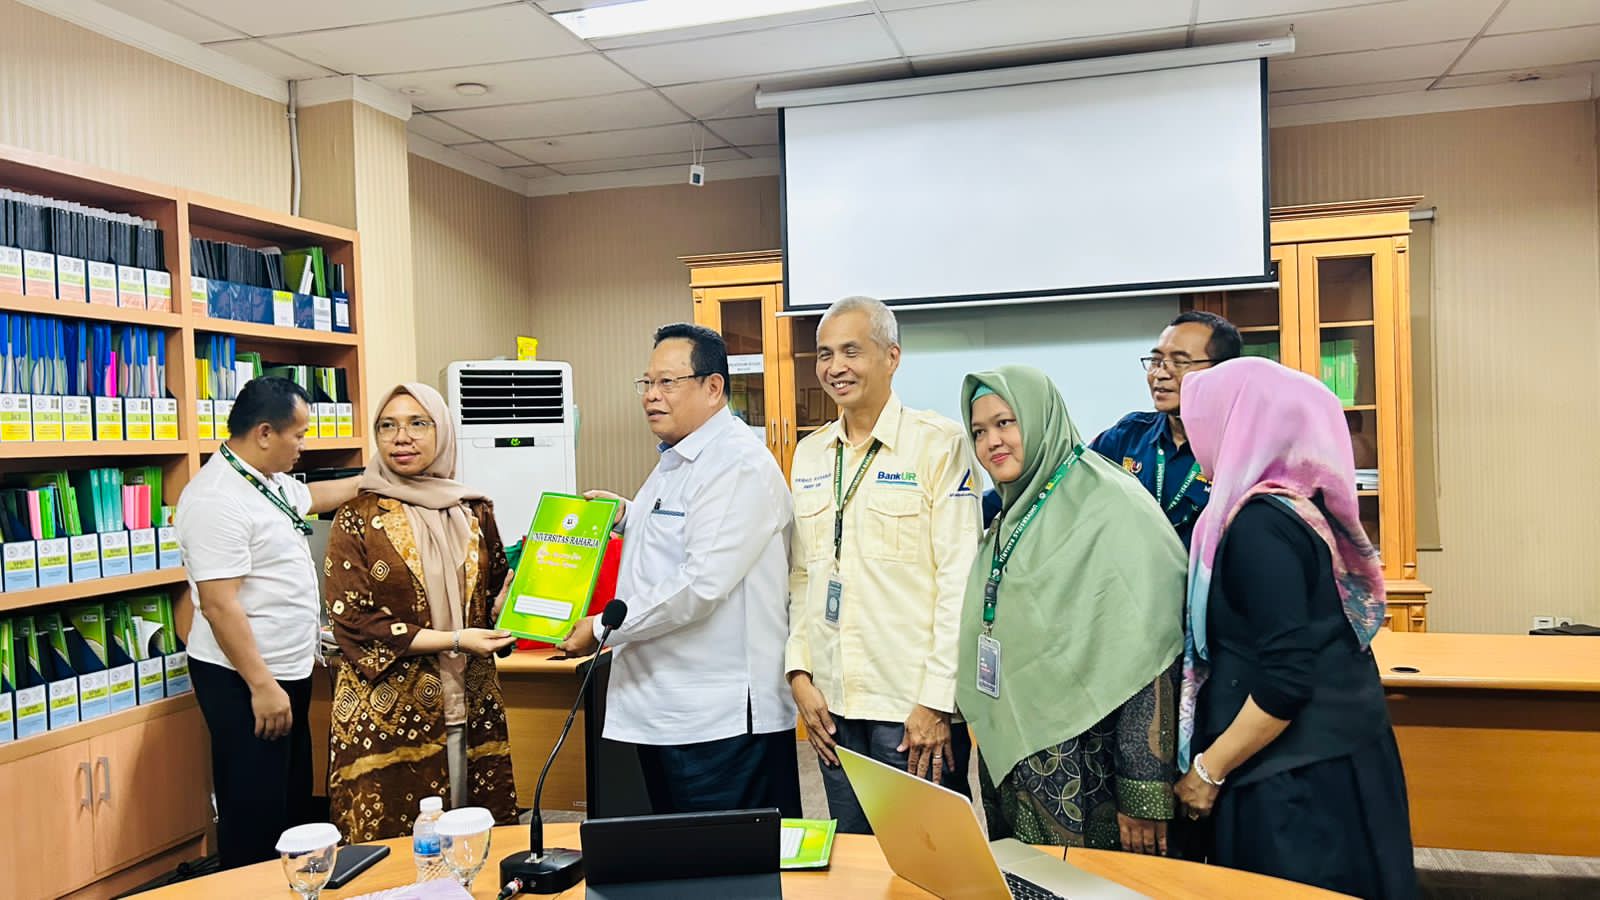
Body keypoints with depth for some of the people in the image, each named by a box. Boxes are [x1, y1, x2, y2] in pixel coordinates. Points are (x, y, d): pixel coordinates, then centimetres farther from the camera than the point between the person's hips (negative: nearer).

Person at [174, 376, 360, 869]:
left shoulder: (270, 480, 8)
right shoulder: (217, 499, -23)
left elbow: (312, 496, 32)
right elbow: (219, 607, -26)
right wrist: (262, 686, -24)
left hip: (288, 671, 10)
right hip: (246, 679, -10)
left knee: (294, 801, 20)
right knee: (254, 814, 1)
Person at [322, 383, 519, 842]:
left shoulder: (475, 512, 7)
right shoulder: (358, 517, -3)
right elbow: (352, 620, -8)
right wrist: (453, 640, -13)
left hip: (471, 706, 3)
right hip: (388, 712, -3)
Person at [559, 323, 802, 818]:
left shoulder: (739, 464, -16)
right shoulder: (674, 461, 16)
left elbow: (701, 585, -24)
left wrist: (604, 628, -15)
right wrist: (628, 514, 13)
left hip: (720, 717, -10)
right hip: (661, 707, 10)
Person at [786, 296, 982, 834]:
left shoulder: (938, 443, -7)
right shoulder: (809, 454, 11)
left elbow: (959, 579, -12)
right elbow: (800, 575, 13)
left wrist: (936, 700, -15)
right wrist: (800, 673, 4)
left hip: (916, 707, -5)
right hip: (833, 703, 5)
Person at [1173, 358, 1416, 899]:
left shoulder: (1258, 523, -21)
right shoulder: (1301, 504, 6)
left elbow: (1286, 679, -24)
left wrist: (1210, 770, -16)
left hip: (1296, 775, -9)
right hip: (1336, 752, 9)